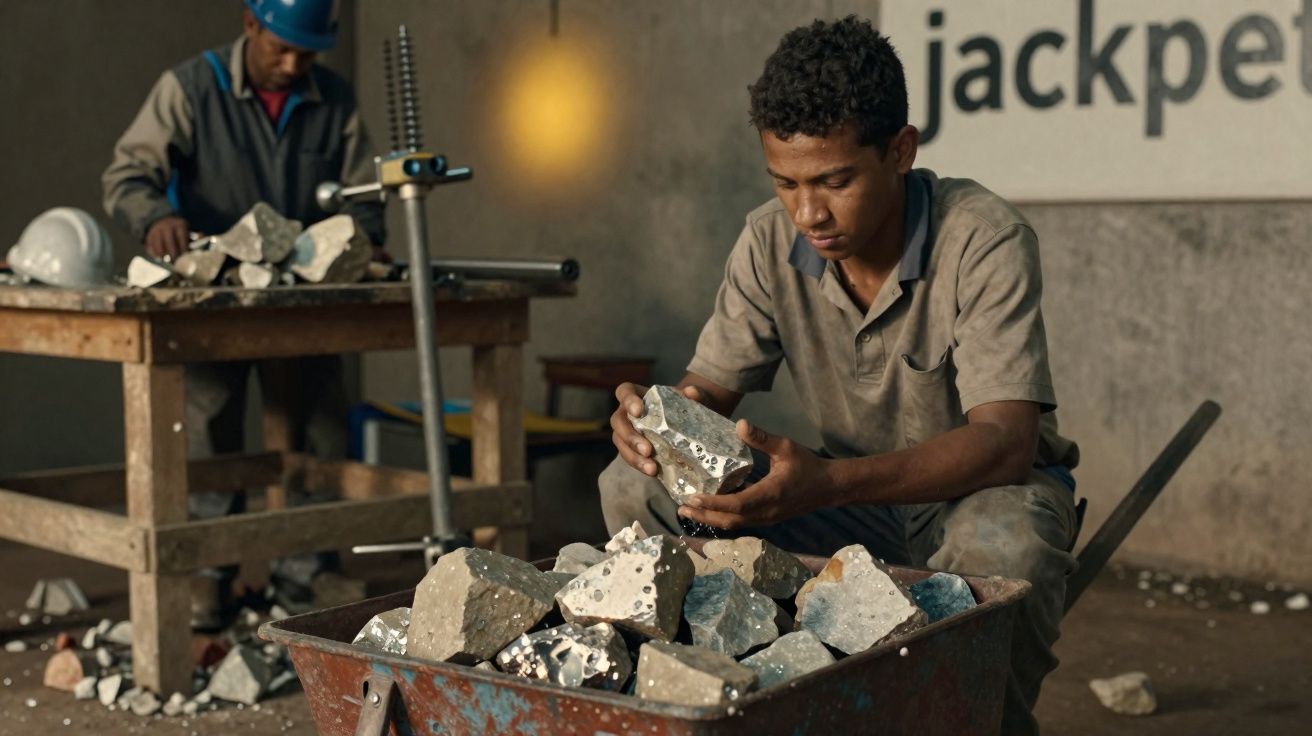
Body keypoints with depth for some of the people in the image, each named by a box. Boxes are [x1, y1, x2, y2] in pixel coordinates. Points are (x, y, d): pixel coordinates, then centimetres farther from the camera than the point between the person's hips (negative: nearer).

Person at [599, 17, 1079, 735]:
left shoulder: (984, 239, -23)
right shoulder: (770, 241, -8)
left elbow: (1005, 440, -31)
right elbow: (709, 387, -2)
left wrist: (827, 484, -47)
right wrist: (655, 419, -29)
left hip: (986, 486, -4)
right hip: (854, 495, 4)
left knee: (1003, 546, -40)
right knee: (635, 488, -15)